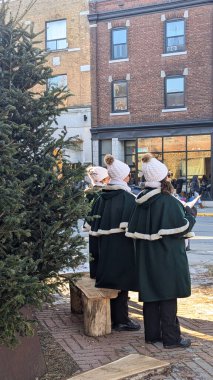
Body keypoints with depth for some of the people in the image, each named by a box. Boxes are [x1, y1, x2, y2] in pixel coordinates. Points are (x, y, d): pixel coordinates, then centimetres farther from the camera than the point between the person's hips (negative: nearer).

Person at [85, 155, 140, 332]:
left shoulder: (102, 196, 5)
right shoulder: (127, 197, -14)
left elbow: (95, 222, 7)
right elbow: (130, 224, -16)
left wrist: (102, 237, 15)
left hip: (105, 244, 7)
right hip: (122, 246, -6)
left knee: (110, 280, 14)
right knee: (121, 281, 2)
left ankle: (112, 317, 24)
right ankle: (122, 320, 10)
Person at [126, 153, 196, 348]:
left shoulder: (141, 201, 3)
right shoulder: (169, 201, -17)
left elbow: (132, 230, 6)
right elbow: (182, 226, -17)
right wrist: (189, 213, 0)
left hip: (146, 258, 6)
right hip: (167, 257, -6)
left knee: (151, 295, 13)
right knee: (168, 297, 2)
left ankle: (152, 334, 22)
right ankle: (171, 338, 10)